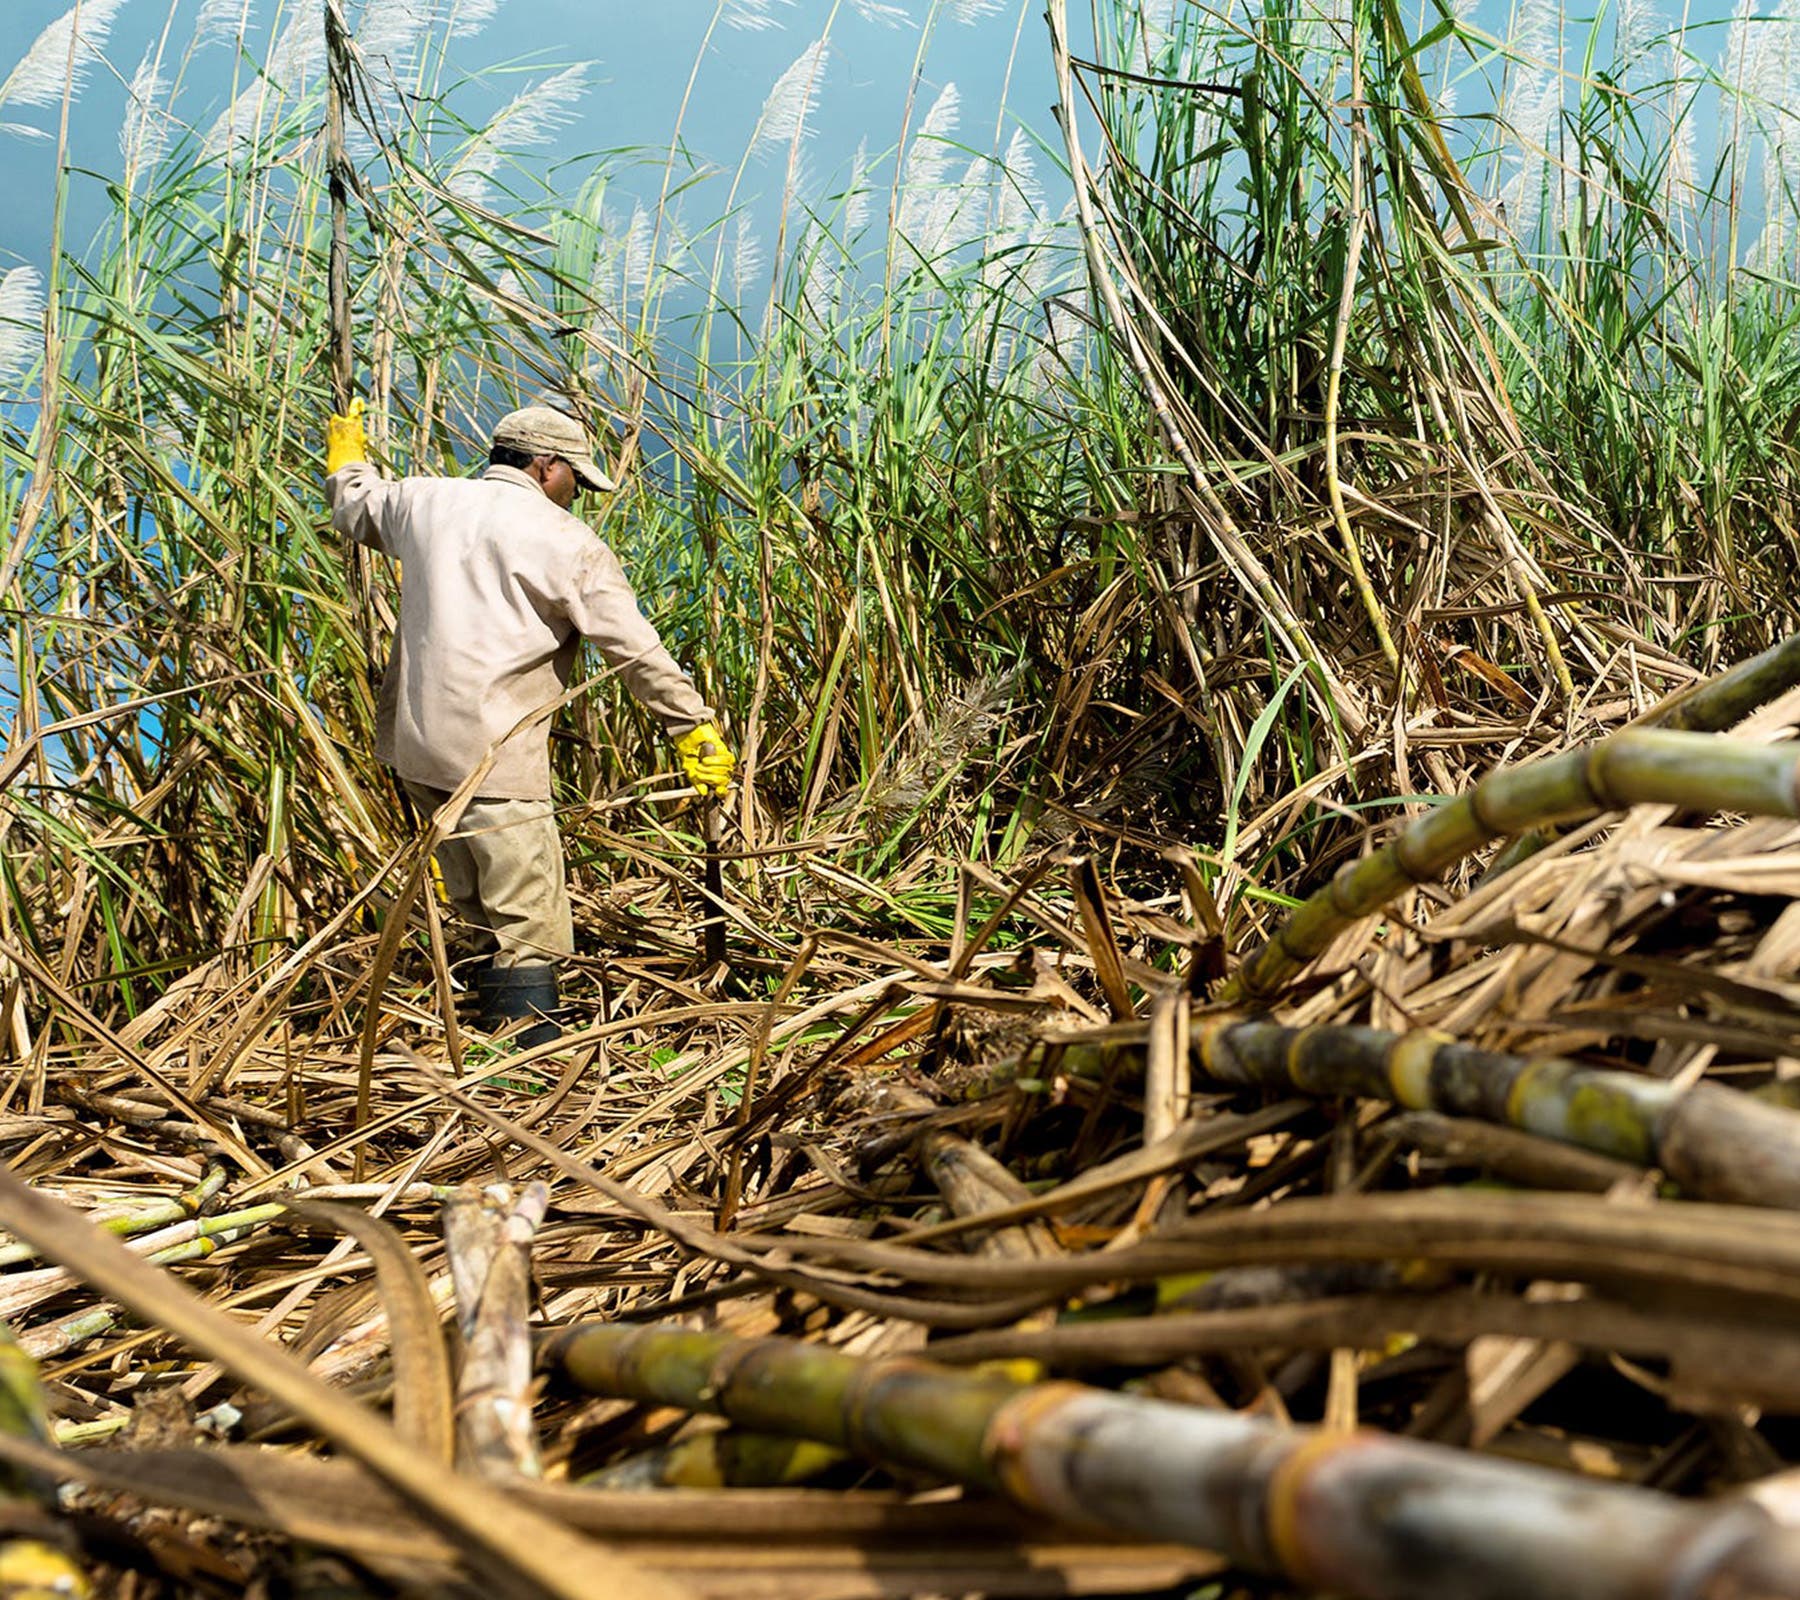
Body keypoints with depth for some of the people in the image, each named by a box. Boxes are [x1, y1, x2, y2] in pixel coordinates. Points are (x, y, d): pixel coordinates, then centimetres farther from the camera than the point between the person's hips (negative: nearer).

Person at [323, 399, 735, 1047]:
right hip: (495, 755, -7)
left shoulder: (424, 501, 11)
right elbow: (638, 653, -5)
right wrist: (697, 729, 2)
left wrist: (346, 460, 55)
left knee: (482, 918, 18)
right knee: (529, 929, -5)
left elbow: (356, 507, 33)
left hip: (417, 744, 7)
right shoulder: (567, 542, -5)